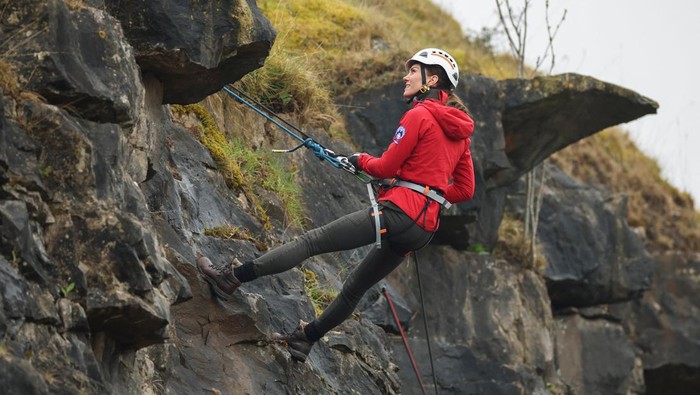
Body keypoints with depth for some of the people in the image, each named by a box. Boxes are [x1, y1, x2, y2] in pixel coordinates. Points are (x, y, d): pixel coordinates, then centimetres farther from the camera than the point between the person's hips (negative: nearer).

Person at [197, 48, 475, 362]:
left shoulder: (419, 115, -8)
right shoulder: (459, 131, 16)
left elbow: (386, 167, -9)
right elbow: (465, 189, 17)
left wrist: (360, 160, 10)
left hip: (398, 212, -8)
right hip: (424, 227, 8)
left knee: (311, 242, -5)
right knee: (355, 287, 22)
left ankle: (231, 278, -5)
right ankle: (304, 340, 36)